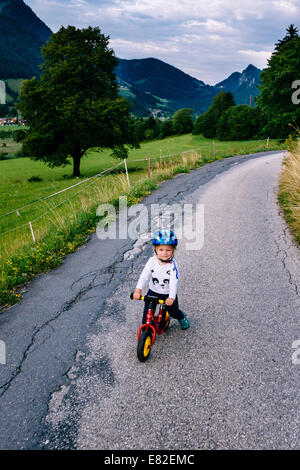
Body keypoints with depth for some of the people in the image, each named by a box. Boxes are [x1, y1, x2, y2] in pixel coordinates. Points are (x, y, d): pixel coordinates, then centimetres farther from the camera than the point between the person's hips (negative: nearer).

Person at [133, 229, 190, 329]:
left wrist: (171, 298, -41)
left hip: (168, 294, -1)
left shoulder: (173, 264, -22)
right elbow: (144, 276, -21)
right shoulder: (152, 261, -16)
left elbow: (174, 282, -28)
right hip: (153, 292, 1)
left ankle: (182, 317, 49)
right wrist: (138, 290, -34)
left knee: (173, 312, 14)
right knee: (147, 313, -2)